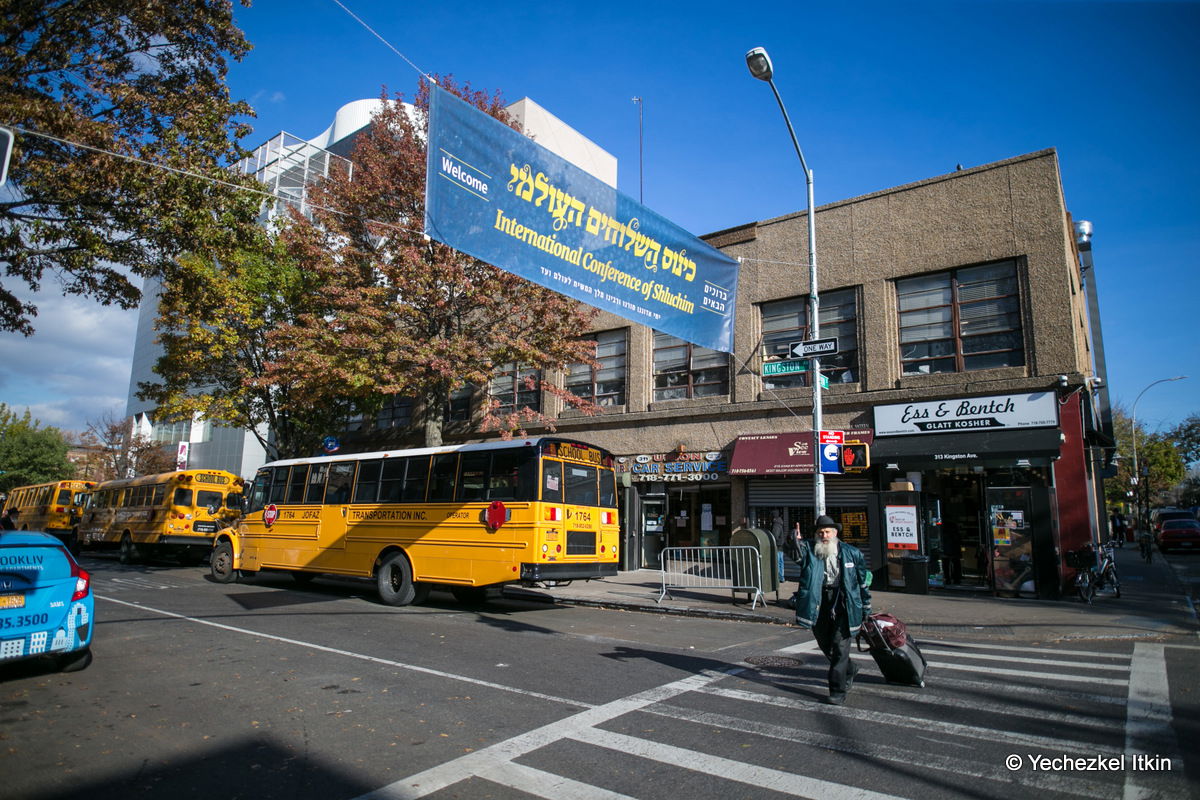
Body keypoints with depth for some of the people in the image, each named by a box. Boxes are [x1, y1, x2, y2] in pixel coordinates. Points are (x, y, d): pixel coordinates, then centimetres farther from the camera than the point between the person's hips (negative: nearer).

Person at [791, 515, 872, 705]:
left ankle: (838, 690, 7)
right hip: (818, 605, 3)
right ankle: (849, 671, 43)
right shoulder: (809, 550, 3)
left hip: (843, 605, -2)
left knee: (840, 647, -4)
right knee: (825, 645, 17)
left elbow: (864, 581, 9)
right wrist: (795, 541, -41)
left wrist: (866, 609, 10)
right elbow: (798, 553, -20)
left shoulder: (852, 553, 3)